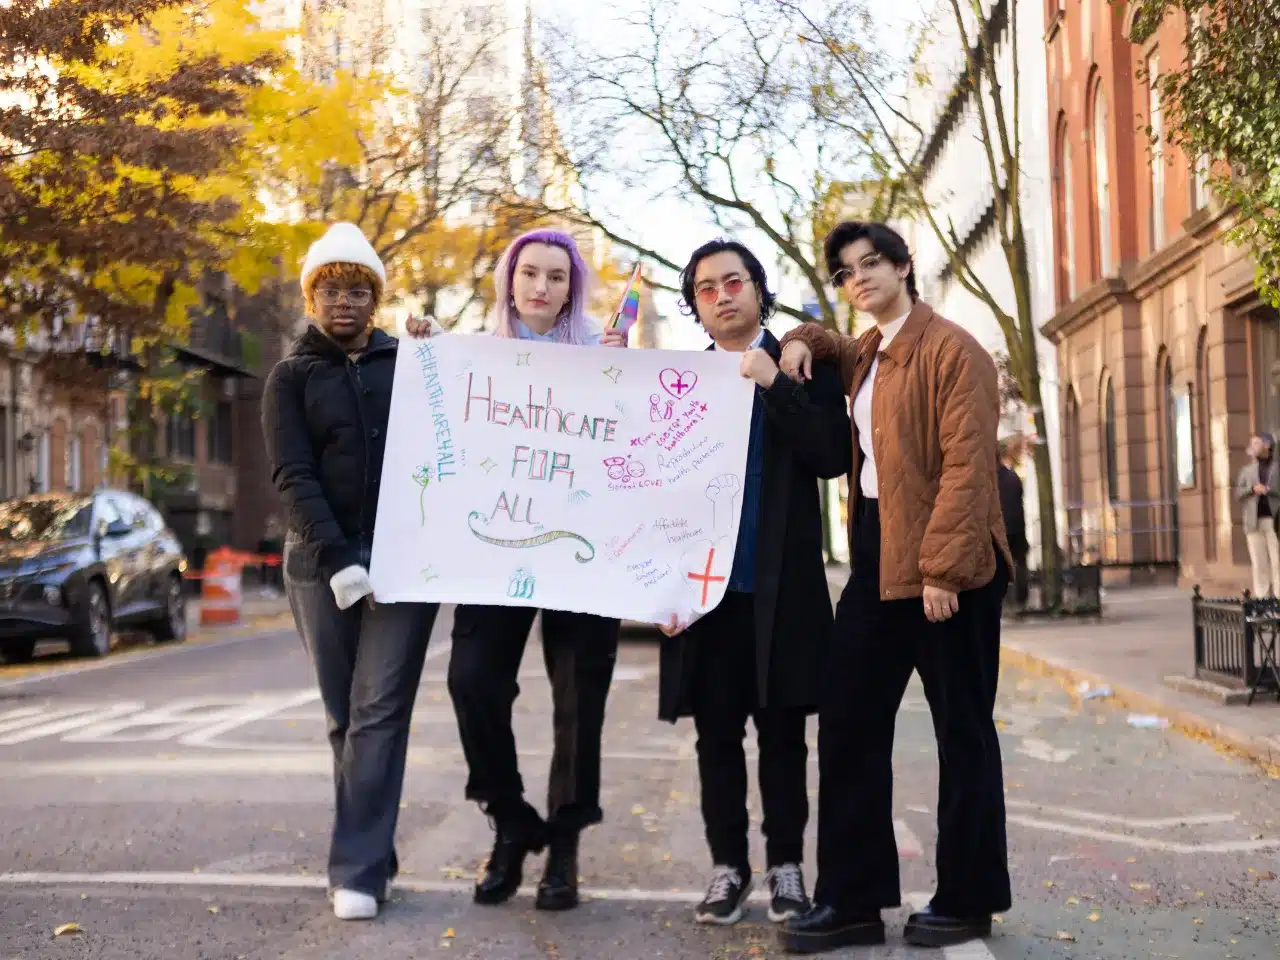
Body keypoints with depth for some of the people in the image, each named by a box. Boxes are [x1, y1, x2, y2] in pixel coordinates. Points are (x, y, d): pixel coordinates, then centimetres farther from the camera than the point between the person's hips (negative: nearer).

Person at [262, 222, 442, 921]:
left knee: (379, 711, -9)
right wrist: (337, 559, -15)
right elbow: (293, 476, -4)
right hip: (322, 564, 1)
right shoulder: (292, 377, 7)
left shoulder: (408, 365, 10)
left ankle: (358, 871, -10)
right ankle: (373, 855, 17)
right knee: (346, 718, 5)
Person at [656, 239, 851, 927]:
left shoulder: (801, 367, 4)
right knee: (716, 736, 6)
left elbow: (833, 457, -9)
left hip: (781, 587, -1)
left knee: (782, 735, 6)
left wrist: (775, 386, -15)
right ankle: (728, 867, 17)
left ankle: (786, 867, 16)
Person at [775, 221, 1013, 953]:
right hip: (877, 556, 8)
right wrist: (804, 340, 16)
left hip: (947, 563, -8)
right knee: (848, 723, 6)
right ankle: (853, 898, 13)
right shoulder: (863, 356, 16)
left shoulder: (952, 350, -10)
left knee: (962, 730, 4)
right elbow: (832, 349, 41)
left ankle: (968, 900, 16)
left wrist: (944, 567, -24)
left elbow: (967, 467, -18)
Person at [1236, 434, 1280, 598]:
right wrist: (1252, 489, -7)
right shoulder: (1246, 470, 18)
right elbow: (1238, 494, 11)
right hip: (1254, 521, 3)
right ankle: (1261, 596, 4)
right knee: (1258, 561, 2)